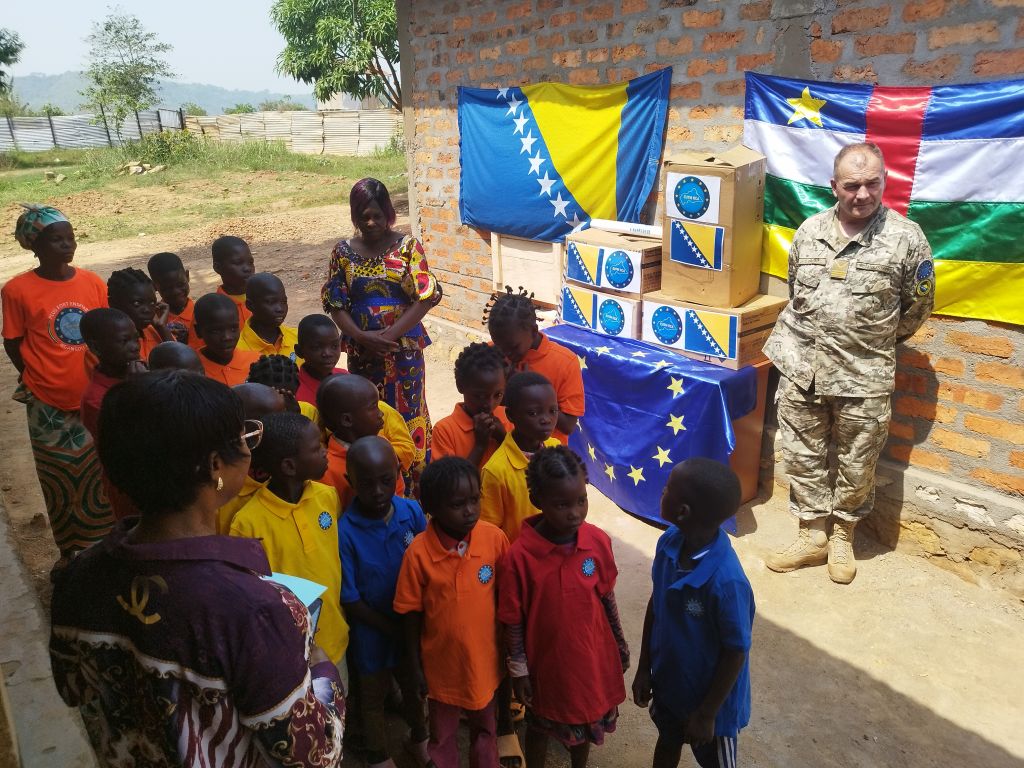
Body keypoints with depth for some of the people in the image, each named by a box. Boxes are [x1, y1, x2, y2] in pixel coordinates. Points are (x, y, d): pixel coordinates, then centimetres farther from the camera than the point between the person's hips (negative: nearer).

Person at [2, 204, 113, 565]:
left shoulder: (92, 281, -2)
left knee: (101, 479, 12)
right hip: (49, 404, -2)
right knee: (59, 482, 14)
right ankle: (67, 551, 32)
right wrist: (40, 379, -1)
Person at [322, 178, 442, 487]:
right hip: (361, 351, 3)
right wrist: (361, 337, -14)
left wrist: (389, 335, -17)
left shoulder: (406, 246, -5)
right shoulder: (343, 251, 3)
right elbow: (335, 304, 2)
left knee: (407, 414, 4)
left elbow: (425, 298, -10)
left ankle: (415, 483, 18)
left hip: (404, 348, -2)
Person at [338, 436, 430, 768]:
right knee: (374, 696, 21)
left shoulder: (412, 511, -17)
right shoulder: (345, 531, -25)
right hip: (372, 631, -3)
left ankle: (418, 740, 54)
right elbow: (350, 600, -17)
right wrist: (393, 628, -14)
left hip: (413, 624, 3)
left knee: (415, 686, 26)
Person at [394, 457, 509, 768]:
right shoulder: (418, 552, -22)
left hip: (484, 658, 2)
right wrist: (416, 667, -3)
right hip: (441, 663, -1)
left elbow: (504, 596, -4)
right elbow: (411, 613, -10)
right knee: (442, 735, 22)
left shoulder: (494, 538, -18)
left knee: (484, 727, 25)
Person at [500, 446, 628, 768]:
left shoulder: (598, 541, -16)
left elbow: (606, 597, -1)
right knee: (540, 728, 23)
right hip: (546, 663, -3)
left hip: (592, 656, 3)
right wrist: (518, 670, -7)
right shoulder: (519, 555, -26)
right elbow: (513, 619, -14)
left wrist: (620, 644, 9)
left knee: (585, 723, 27)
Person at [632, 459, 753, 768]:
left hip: (710, 698, -5)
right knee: (667, 742, 31)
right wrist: (644, 668, 6)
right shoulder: (669, 543, -18)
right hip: (668, 679, 6)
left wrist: (707, 714, -13)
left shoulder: (726, 581, -38)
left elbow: (736, 653, -24)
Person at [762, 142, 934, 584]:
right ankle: (812, 535, 29)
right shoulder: (810, 230, 3)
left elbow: (918, 305, 3)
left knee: (856, 465, 11)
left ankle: (842, 535, 34)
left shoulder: (905, 238, -8)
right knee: (802, 456, 12)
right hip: (801, 368, 3)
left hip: (864, 377, -3)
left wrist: (877, 343, 12)